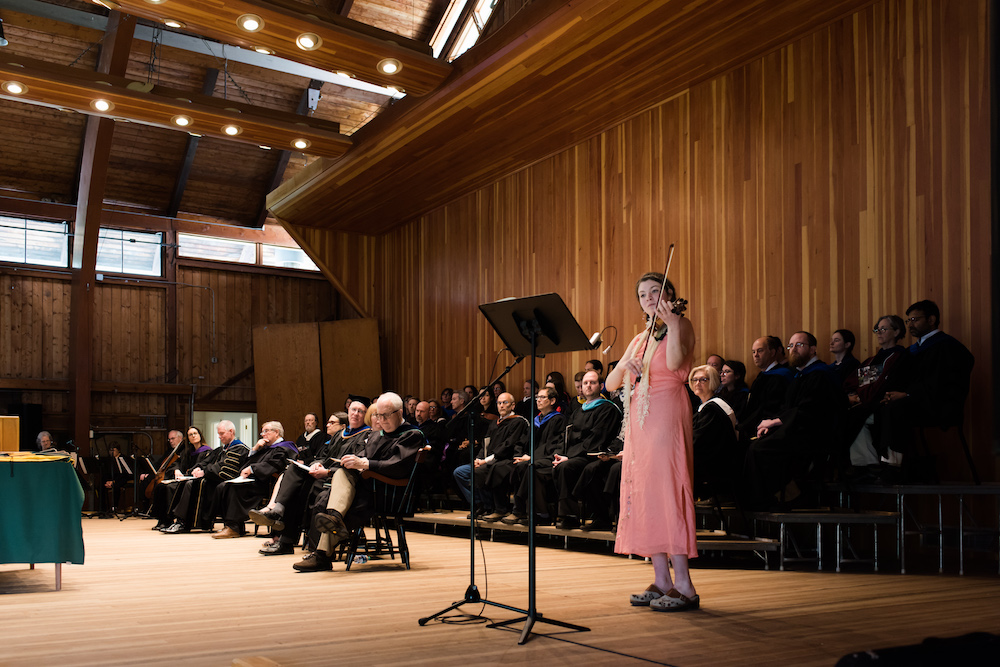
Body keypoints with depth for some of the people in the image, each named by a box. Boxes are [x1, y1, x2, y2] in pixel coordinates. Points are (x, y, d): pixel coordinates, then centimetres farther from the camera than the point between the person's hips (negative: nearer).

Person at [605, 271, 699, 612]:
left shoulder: (681, 325, 3)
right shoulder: (639, 340, 21)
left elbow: (675, 362, -18)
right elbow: (610, 385, 14)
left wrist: (672, 323, -26)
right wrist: (624, 365, -5)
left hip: (666, 416, -7)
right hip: (638, 422, 7)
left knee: (665, 491, -13)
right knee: (643, 495, 4)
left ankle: (684, 585, -12)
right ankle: (661, 581, 10)